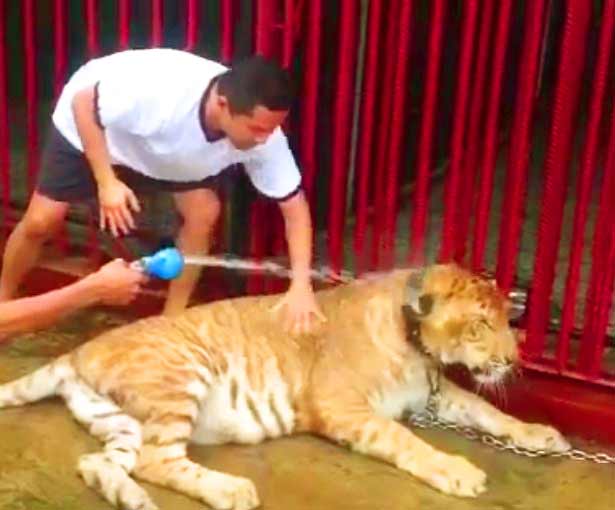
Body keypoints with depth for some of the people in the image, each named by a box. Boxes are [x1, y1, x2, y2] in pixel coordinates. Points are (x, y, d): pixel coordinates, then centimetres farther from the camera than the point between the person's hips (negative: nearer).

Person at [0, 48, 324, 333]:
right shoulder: (159, 92, -45)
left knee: (203, 211, -13)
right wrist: (107, 182, -34)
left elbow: (294, 205, -23)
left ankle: (171, 320, 5)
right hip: (89, 126, -3)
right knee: (41, 221, -4)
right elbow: (83, 102, -29)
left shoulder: (264, 138, -31)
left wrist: (301, 285, -33)